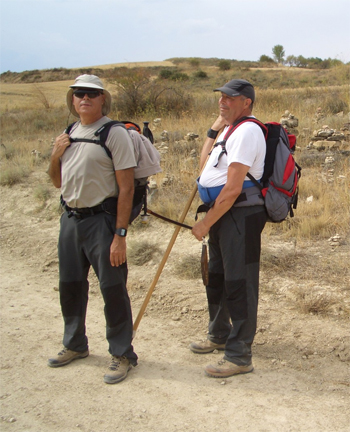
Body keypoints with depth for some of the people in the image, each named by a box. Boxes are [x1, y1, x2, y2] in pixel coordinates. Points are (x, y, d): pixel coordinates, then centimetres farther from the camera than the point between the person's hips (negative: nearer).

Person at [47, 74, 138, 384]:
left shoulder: (115, 134, -11)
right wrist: (55, 155, -1)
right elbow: (58, 182, 19)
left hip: (102, 219, -7)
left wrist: (120, 235, -20)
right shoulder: (70, 134, 12)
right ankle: (75, 345, 36)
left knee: (113, 288, 0)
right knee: (70, 286, 17)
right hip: (71, 218, 7)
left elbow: (126, 187, -15)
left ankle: (122, 355, 15)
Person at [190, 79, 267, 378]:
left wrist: (206, 223, -17)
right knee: (217, 278, 21)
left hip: (241, 215, -11)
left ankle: (239, 356, 5)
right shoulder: (230, 129, 17)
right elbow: (205, 166, 20)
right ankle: (219, 336, 40)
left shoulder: (247, 131, -16)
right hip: (222, 214, 11)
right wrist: (213, 131, 14)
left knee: (238, 284, -4)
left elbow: (233, 189, -22)